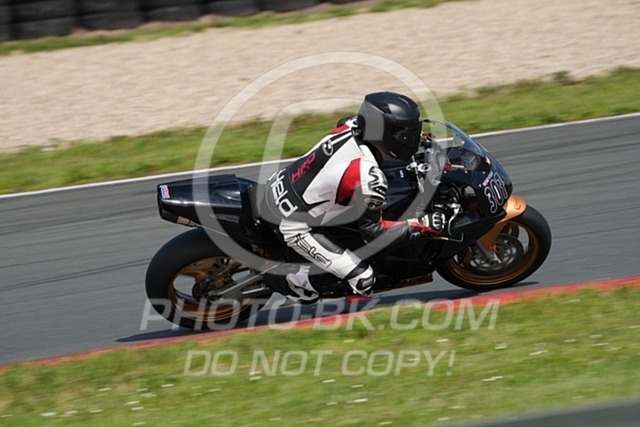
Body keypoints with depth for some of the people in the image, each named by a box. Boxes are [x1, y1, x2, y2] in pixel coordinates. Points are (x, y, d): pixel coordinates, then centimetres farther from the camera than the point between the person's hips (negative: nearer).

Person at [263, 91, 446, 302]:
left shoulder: (353, 126, -10)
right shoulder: (369, 177, -30)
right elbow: (373, 232, -17)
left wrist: (416, 142, 20)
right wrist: (423, 225, -14)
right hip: (294, 225, -8)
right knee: (363, 279, -9)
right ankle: (300, 279, 7)